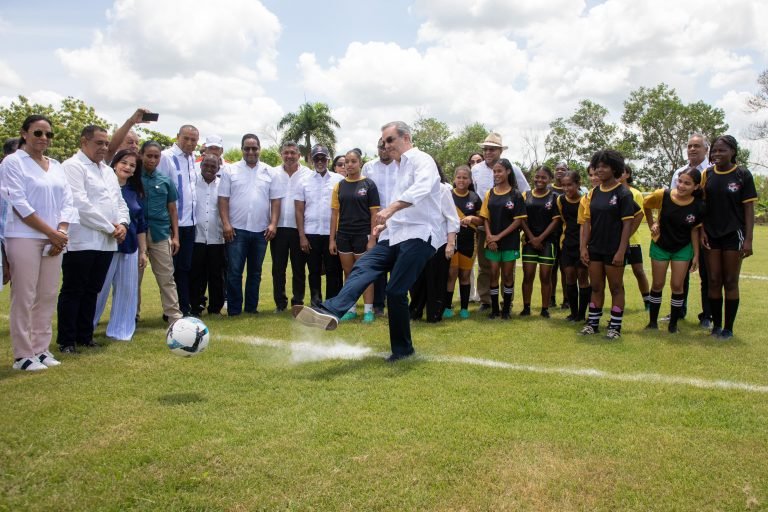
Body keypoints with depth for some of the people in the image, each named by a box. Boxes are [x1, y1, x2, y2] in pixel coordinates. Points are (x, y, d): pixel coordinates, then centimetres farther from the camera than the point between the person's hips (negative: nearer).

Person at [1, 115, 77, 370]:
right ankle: (23, 355, 4)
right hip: (25, 238, -6)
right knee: (24, 297, -3)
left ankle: (41, 349, 16)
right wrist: (51, 232, -13)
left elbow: (67, 202, 10)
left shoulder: (56, 166, 14)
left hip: (54, 240, 6)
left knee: (48, 296, 7)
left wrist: (62, 232, -6)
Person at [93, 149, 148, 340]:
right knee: (99, 289, 1)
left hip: (129, 248, 5)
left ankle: (120, 330, 19)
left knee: (127, 290, 7)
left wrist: (143, 251, 13)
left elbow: (141, 224, 15)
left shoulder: (135, 192, 12)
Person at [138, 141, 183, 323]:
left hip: (161, 234, 1)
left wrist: (175, 236, 5)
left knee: (166, 278, 2)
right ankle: (133, 315, 20)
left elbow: (172, 210, 10)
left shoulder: (166, 181, 7)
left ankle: (174, 315, 5)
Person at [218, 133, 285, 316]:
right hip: (236, 230, -2)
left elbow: (275, 200, 4)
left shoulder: (270, 173, 6)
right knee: (234, 272, -2)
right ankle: (234, 310, 6)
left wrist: (273, 224, -6)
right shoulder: (231, 170, 2)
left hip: (261, 230, 2)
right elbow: (223, 199, 0)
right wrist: (226, 224, -9)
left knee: (255, 272, 11)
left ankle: (252, 307, 21)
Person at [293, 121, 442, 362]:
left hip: (418, 236, -8)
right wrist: (387, 222, 15)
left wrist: (390, 209, -39)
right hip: (395, 235, 8)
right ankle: (330, 313, -31)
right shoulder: (401, 167, 24)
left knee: (395, 291, -10)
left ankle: (402, 348, 6)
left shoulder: (422, 160, -4)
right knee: (362, 268, -14)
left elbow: (421, 188, -26)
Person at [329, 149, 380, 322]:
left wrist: (372, 238, -12)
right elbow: (335, 213, 7)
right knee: (348, 274, 10)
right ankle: (350, 309, 19)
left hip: (363, 235, -4)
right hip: (343, 236, 4)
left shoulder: (369, 184, -3)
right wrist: (332, 239, 2)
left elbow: (374, 213, -5)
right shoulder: (339, 186, 7)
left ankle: (368, 310, 9)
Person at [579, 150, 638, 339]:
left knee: (616, 287, 5)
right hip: (595, 248, 5)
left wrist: (621, 251, -16)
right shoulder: (593, 193, 7)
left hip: (614, 249, -5)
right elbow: (587, 221, 8)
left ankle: (615, 326, 14)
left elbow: (627, 223, -11)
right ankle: (593, 323, 22)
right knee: (596, 287, 13)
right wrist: (583, 247, 1)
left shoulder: (623, 193, -8)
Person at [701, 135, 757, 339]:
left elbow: (749, 208, -6)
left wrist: (748, 239, -11)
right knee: (714, 281, 7)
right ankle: (716, 325, 18)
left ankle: (728, 328, 12)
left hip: (734, 234, -3)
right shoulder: (707, 174, 5)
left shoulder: (743, 175, -5)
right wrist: (702, 230, -4)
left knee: (730, 282, 3)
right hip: (712, 235, 3)